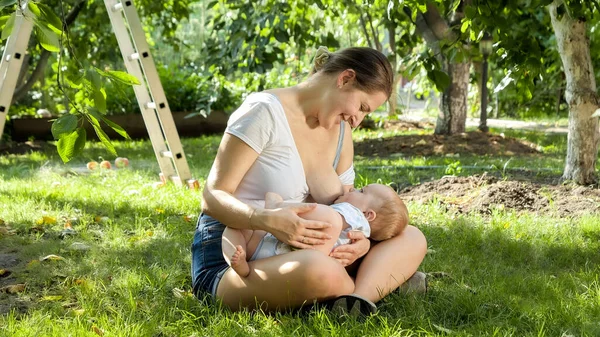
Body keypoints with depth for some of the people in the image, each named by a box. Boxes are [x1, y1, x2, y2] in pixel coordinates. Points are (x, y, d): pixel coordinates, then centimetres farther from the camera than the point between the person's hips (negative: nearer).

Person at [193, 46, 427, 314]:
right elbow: (213, 197, -17)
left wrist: (360, 240, -16)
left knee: (412, 238, -3)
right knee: (322, 271, -41)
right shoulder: (265, 111, -15)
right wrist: (267, 220, -37)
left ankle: (354, 300, -26)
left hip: (292, 249, 8)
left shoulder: (340, 131, 9)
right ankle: (383, 282, -13)